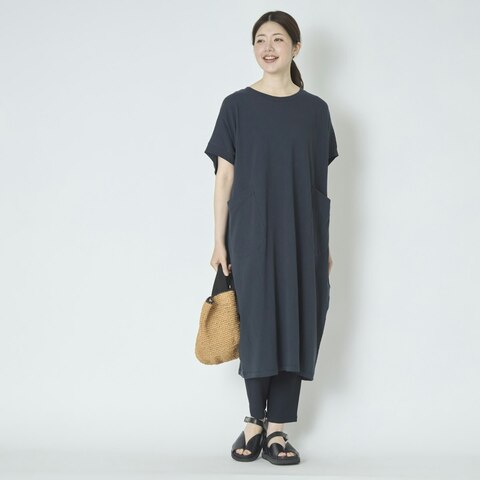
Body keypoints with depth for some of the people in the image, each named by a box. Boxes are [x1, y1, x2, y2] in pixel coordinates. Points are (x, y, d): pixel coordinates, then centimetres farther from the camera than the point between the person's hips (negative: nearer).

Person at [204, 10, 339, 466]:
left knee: (296, 326, 2)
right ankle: (255, 420, 15)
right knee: (258, 325, -1)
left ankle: (277, 427, 11)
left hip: (301, 235, 2)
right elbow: (224, 178, 1)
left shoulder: (315, 109, 7)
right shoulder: (237, 105, 1)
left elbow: (319, 182, 10)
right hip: (252, 235, -2)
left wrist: (325, 243, 9)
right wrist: (220, 241, -4)